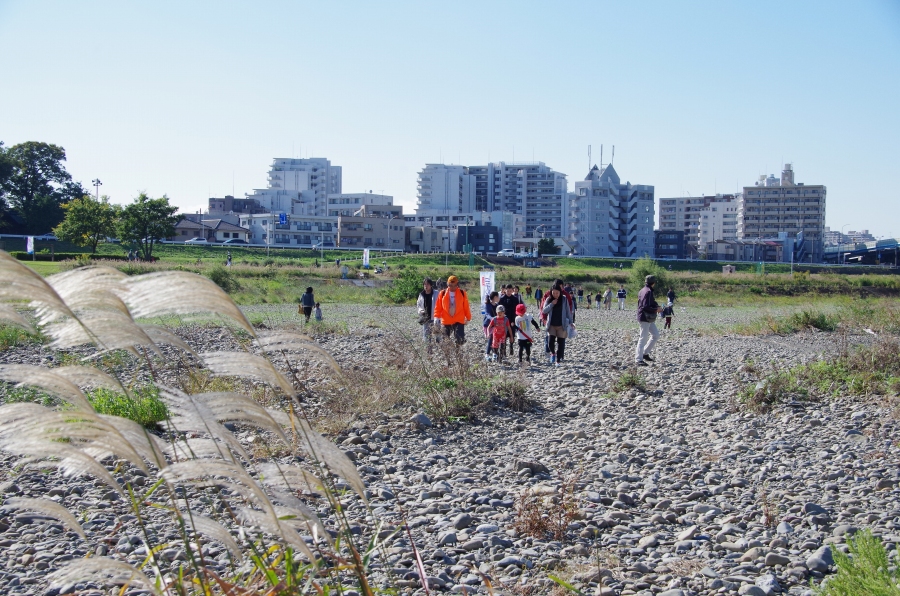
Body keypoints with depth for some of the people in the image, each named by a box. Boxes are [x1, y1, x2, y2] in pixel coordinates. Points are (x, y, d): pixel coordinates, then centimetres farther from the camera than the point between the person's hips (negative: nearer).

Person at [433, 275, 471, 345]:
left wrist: (468, 318, 13)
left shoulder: (462, 293, 1)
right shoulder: (442, 293, 2)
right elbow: (438, 307, 6)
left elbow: (466, 307, 8)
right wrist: (436, 317, -7)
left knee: (460, 339, -13)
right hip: (446, 321, 1)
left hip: (459, 321, -1)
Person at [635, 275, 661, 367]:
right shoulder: (648, 291, -18)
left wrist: (656, 307, 8)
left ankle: (645, 353, 20)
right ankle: (638, 360, -2)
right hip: (645, 319, -10)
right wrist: (656, 309, -13)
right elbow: (646, 307, -25)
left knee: (656, 335, 16)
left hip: (649, 319, 10)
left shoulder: (643, 290, 13)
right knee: (643, 338, -6)